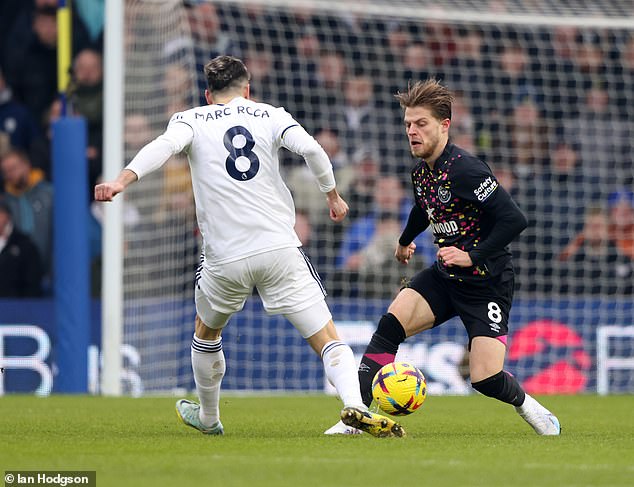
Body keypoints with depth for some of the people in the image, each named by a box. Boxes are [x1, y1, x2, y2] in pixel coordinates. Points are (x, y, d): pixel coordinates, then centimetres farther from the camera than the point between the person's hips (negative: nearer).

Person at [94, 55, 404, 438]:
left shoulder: (192, 120, 9)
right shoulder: (269, 116, 11)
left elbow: (165, 146, -12)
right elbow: (311, 148, -4)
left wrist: (123, 180, -24)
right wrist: (333, 195, 10)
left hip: (225, 259, 1)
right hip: (279, 248, -1)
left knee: (206, 331, 29)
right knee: (327, 339, -3)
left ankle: (208, 418, 42)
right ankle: (354, 404, -28)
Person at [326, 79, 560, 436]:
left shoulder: (464, 171, -23)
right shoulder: (421, 171, 4)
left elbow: (514, 220, -26)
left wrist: (473, 256, -25)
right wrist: (406, 240, 46)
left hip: (486, 283, -7)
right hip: (445, 276, 7)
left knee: (485, 379, -13)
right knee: (390, 325, -15)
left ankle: (525, 404, 20)